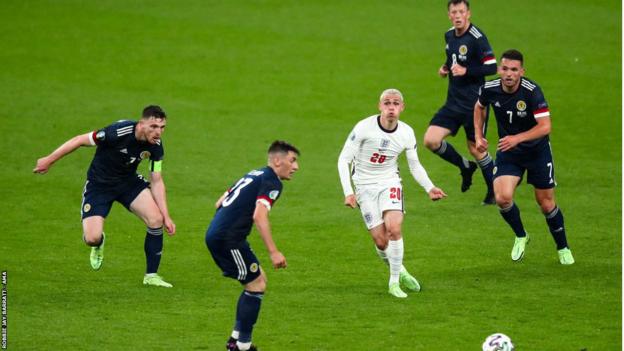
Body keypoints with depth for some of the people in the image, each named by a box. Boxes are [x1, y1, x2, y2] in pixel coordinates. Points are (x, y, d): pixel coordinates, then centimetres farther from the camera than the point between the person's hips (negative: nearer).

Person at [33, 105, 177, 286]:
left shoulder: (156, 145, -15)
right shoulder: (119, 132, -33)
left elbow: (156, 181, -5)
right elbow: (80, 140, -22)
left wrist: (166, 216, -12)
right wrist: (49, 160, -16)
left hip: (129, 182, 4)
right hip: (99, 184, -4)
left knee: (156, 219, -17)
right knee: (92, 238, -17)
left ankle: (151, 276, 1)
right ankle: (98, 243, 26)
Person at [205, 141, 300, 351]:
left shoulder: (255, 175, 21)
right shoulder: (271, 182, -8)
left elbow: (220, 203, 24)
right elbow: (259, 216, -22)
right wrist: (273, 252, -24)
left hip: (215, 235, 10)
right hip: (228, 239, -10)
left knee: (258, 280, 17)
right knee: (256, 285, -3)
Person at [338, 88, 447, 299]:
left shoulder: (406, 133, -5)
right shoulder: (364, 127, -16)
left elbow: (415, 165, 9)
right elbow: (343, 159, -12)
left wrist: (429, 188, -7)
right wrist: (348, 192, -21)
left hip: (390, 182, 2)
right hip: (365, 186, -2)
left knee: (394, 229, -22)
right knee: (381, 241, -8)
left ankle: (395, 282, -8)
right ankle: (398, 271, 22)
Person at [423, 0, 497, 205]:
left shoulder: (477, 38, -16)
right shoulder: (449, 36, 8)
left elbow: (492, 67, -18)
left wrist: (465, 71, -27)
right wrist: (445, 68, 5)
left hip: (474, 103, -7)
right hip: (453, 102, 7)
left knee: (475, 148, 3)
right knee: (431, 140, -5)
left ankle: (494, 191, 23)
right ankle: (465, 167, 18)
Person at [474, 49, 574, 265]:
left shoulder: (531, 91, -25)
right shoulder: (490, 89, -13)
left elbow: (545, 126, -30)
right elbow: (479, 107, 12)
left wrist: (517, 138, -40)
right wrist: (478, 136, 6)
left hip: (537, 150, -2)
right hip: (507, 152, 3)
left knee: (546, 203, 4)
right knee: (502, 198, -17)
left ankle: (563, 248, 26)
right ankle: (520, 236, 12)